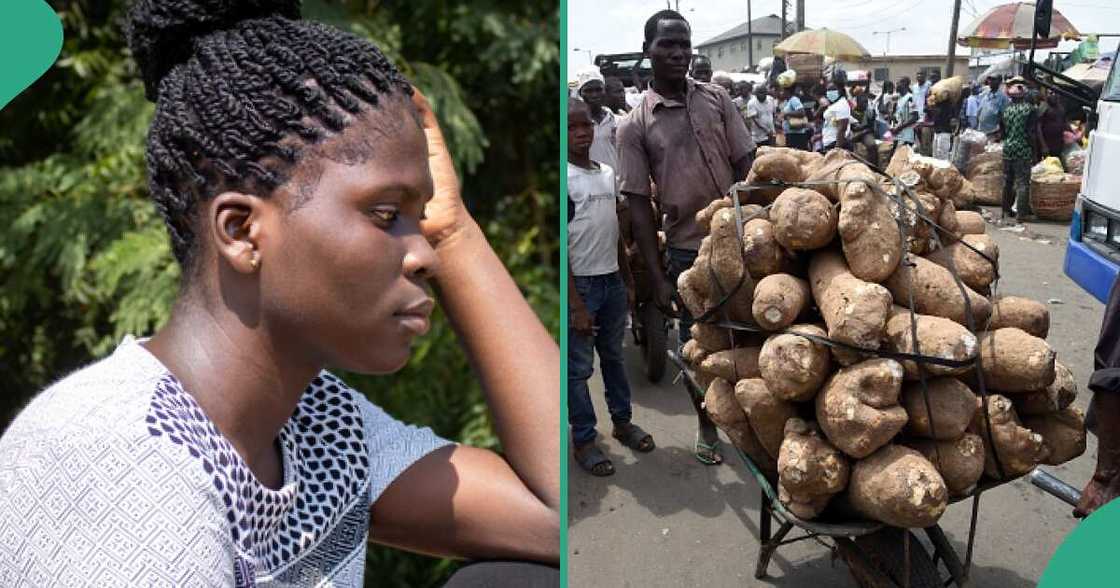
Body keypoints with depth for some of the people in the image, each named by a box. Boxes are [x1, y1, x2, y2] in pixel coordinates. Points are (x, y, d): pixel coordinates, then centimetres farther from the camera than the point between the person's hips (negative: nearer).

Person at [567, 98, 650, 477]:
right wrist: (576, 305, -18)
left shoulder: (608, 172, 8)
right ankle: (584, 440, 15)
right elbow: (560, 246, -15)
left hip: (612, 281, 7)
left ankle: (622, 421, 34)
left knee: (614, 357, 19)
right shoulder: (565, 178, -12)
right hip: (580, 285, -6)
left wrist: (627, 281, 15)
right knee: (578, 367, 3)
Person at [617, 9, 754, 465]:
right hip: (687, 249, -2)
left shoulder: (717, 99, 3)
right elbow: (639, 205, -5)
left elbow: (746, 164, 5)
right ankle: (706, 424, 32)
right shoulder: (634, 126, -5)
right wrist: (657, 278, -8)